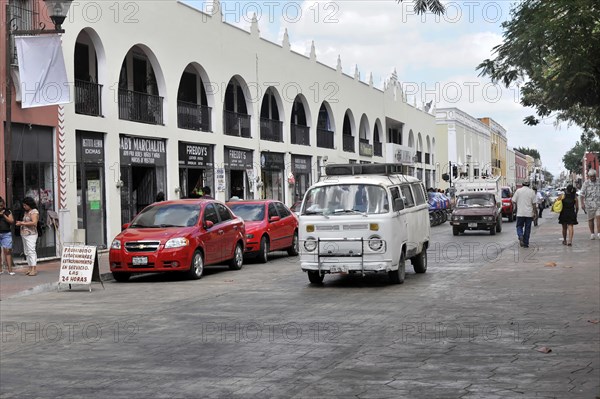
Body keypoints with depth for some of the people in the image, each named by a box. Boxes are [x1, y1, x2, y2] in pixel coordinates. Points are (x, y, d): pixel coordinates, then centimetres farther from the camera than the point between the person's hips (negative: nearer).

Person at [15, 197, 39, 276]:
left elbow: (34, 222, -20)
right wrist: (20, 223, 8)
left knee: (31, 251, -13)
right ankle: (30, 268, 10)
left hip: (31, 234, -9)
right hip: (24, 234, 9)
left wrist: (23, 223, -17)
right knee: (27, 252, 8)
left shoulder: (34, 212, -9)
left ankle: (34, 269, -16)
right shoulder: (26, 212, 18)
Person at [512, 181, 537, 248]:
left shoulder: (518, 191, 0)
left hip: (520, 213, 0)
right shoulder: (531, 191, 1)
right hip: (529, 213, 0)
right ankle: (525, 243, 9)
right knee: (527, 228, 8)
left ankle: (520, 236, -19)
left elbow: (513, 201, -1)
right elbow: (534, 203, -1)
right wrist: (534, 212, 7)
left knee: (519, 226, 11)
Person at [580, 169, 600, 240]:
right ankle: (592, 234, 16)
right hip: (589, 204, 0)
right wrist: (582, 203, -8)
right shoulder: (586, 183, 0)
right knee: (590, 219, 7)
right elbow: (582, 194, -1)